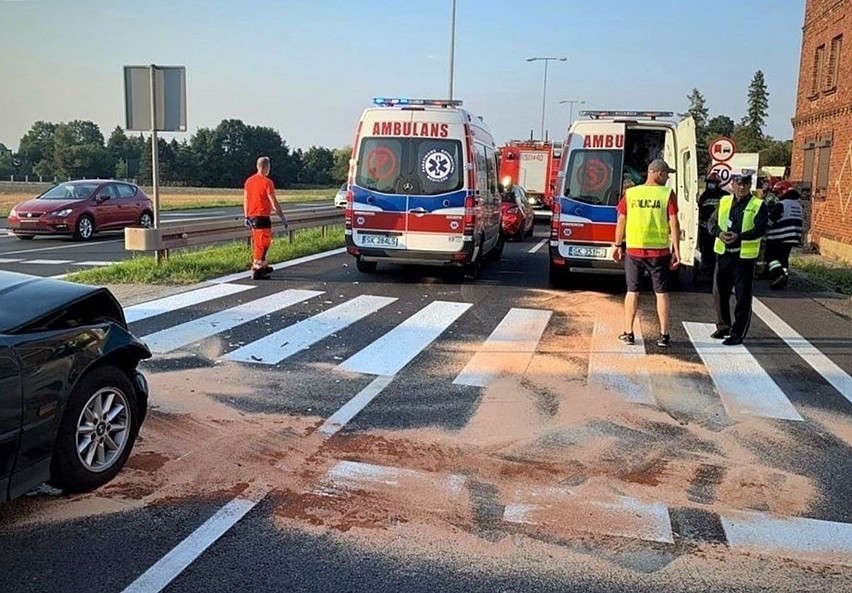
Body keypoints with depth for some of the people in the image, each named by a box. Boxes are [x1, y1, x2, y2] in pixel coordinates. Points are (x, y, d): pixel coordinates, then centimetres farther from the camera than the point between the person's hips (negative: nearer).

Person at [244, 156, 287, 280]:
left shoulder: (249, 180, 8)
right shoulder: (267, 182, -13)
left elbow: (245, 200, 11)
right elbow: (274, 202, -14)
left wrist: (247, 217, 17)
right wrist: (282, 218, -9)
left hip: (252, 216, 8)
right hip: (262, 217, -8)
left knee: (256, 242, 17)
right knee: (263, 243, -4)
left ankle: (262, 266, 28)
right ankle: (256, 270, -5)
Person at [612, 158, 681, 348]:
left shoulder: (630, 193, 0)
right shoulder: (667, 194, -6)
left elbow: (621, 221, 4)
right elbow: (674, 224, -8)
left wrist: (617, 245, 15)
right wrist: (676, 250, -3)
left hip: (633, 249, 1)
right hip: (659, 251, -1)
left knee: (632, 291, 12)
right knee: (661, 292, 9)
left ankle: (628, 333, 15)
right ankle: (663, 335, 11)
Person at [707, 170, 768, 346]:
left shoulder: (758, 205, -3)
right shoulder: (724, 202, 11)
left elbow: (760, 230, -13)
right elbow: (711, 222, 7)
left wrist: (739, 236, -27)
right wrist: (719, 233, -14)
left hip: (744, 256, -4)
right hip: (723, 253, 5)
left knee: (743, 296, -1)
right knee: (720, 292, 11)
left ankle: (738, 333, 7)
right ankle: (723, 326, 28)